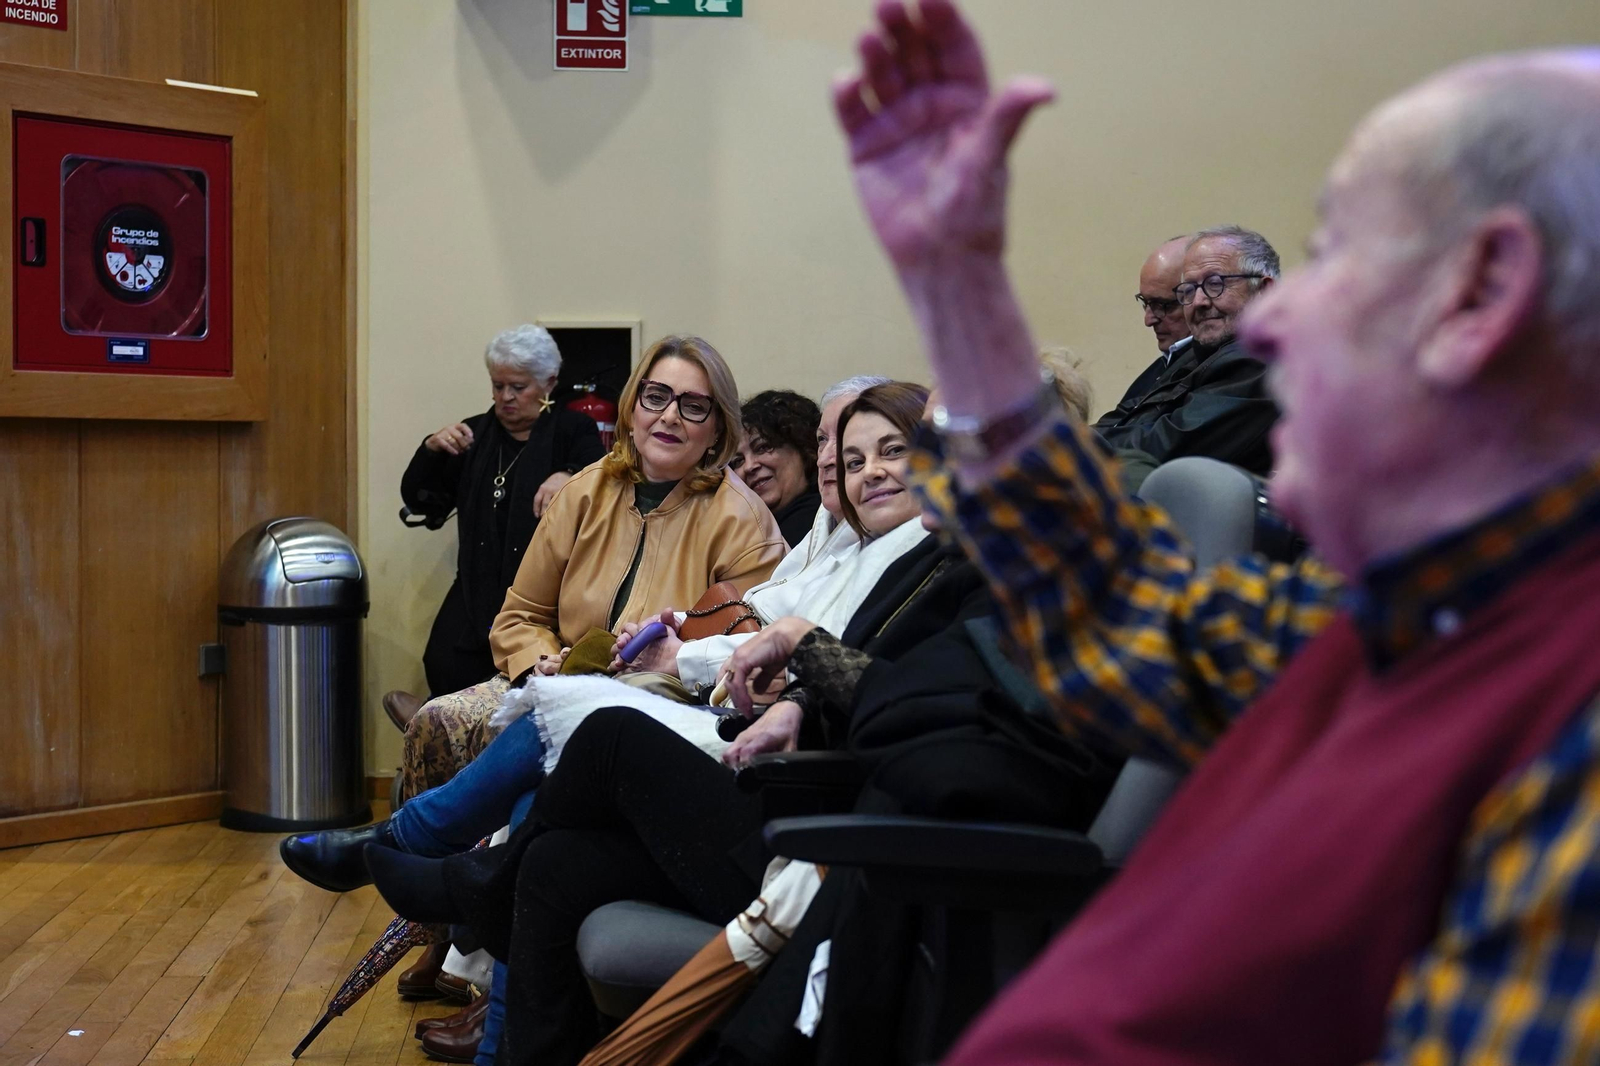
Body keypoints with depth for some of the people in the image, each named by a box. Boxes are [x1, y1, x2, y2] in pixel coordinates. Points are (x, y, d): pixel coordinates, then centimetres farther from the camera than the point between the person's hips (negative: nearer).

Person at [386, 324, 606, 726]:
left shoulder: (573, 432, 8)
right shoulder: (474, 434, 20)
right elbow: (419, 501, 18)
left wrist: (568, 476, -30)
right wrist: (431, 450, -1)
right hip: (479, 586, 4)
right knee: (444, 664, -23)